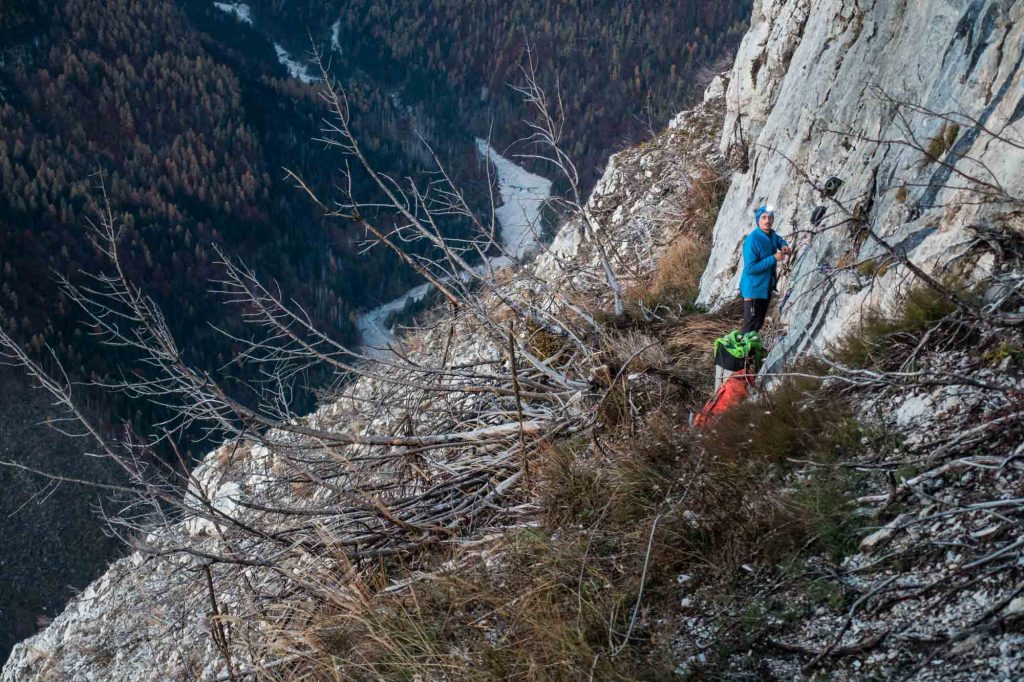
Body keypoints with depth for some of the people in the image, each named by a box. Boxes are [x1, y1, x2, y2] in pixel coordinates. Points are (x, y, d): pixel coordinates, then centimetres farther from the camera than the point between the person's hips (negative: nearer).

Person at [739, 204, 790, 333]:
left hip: (766, 288, 9)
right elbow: (749, 268, -27)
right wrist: (774, 259, -25)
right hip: (753, 290, -9)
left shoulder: (771, 235, 1)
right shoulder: (752, 240, -23)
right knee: (750, 326, -7)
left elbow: (779, 240, 27)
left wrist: (783, 246, 3)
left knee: (758, 324, 18)